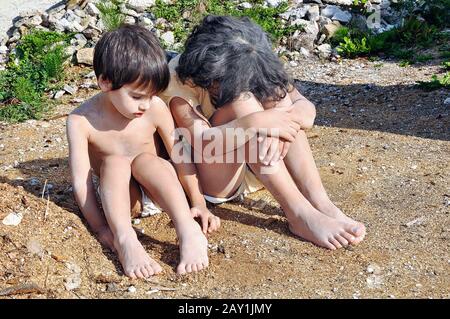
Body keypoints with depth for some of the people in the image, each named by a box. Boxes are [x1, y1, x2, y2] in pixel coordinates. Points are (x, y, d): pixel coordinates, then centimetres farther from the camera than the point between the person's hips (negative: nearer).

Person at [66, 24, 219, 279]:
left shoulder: (155, 108, -15)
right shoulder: (81, 121, -18)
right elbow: (81, 180, -19)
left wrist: (199, 204, -8)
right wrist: (101, 228, -24)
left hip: (155, 192, 0)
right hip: (116, 197, 0)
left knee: (145, 159, -30)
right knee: (115, 161, -29)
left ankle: (189, 231, -43)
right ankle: (125, 240, -42)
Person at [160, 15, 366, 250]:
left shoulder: (254, 72, -7)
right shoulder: (179, 77, -19)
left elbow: (307, 108, -16)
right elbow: (202, 144, -32)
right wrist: (256, 123, -42)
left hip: (252, 172, 4)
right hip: (212, 179, -4)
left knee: (276, 94, -22)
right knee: (242, 103, -30)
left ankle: (318, 201, -27)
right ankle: (300, 214, -31)